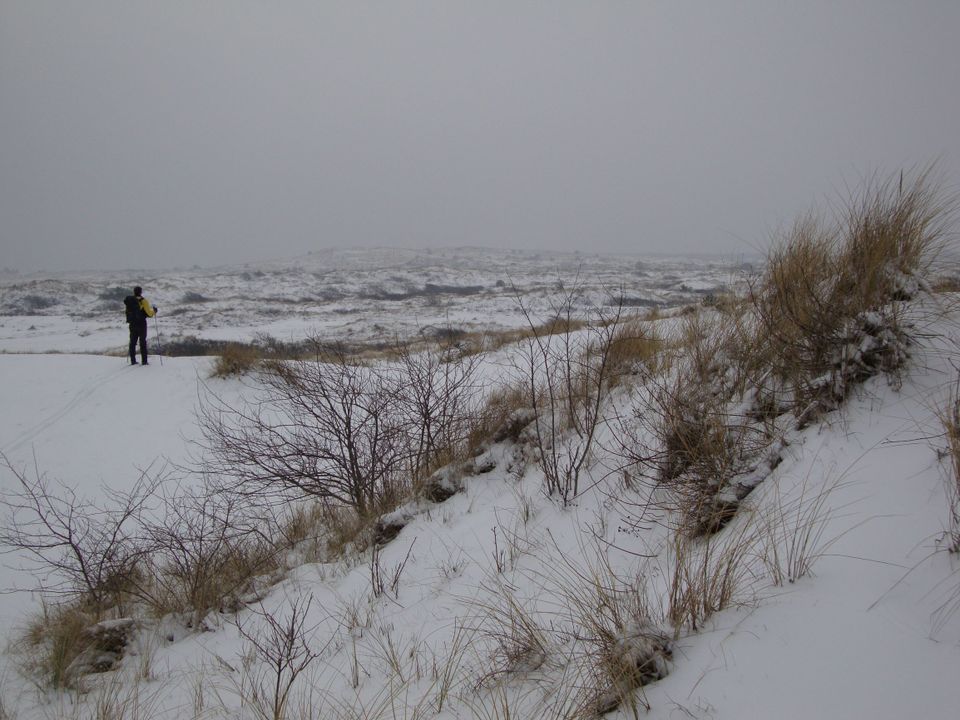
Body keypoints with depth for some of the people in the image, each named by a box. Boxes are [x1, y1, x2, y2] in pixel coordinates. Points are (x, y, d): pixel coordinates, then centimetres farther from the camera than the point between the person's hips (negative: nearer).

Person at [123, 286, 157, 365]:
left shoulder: (129, 300, 3)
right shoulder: (143, 301, -12)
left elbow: (128, 311, 11)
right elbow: (149, 313, -12)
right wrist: (154, 310, 8)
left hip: (132, 324, 4)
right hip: (141, 323, -4)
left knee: (133, 342, 10)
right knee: (143, 342, 1)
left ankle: (133, 360, 10)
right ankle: (144, 361, -2)